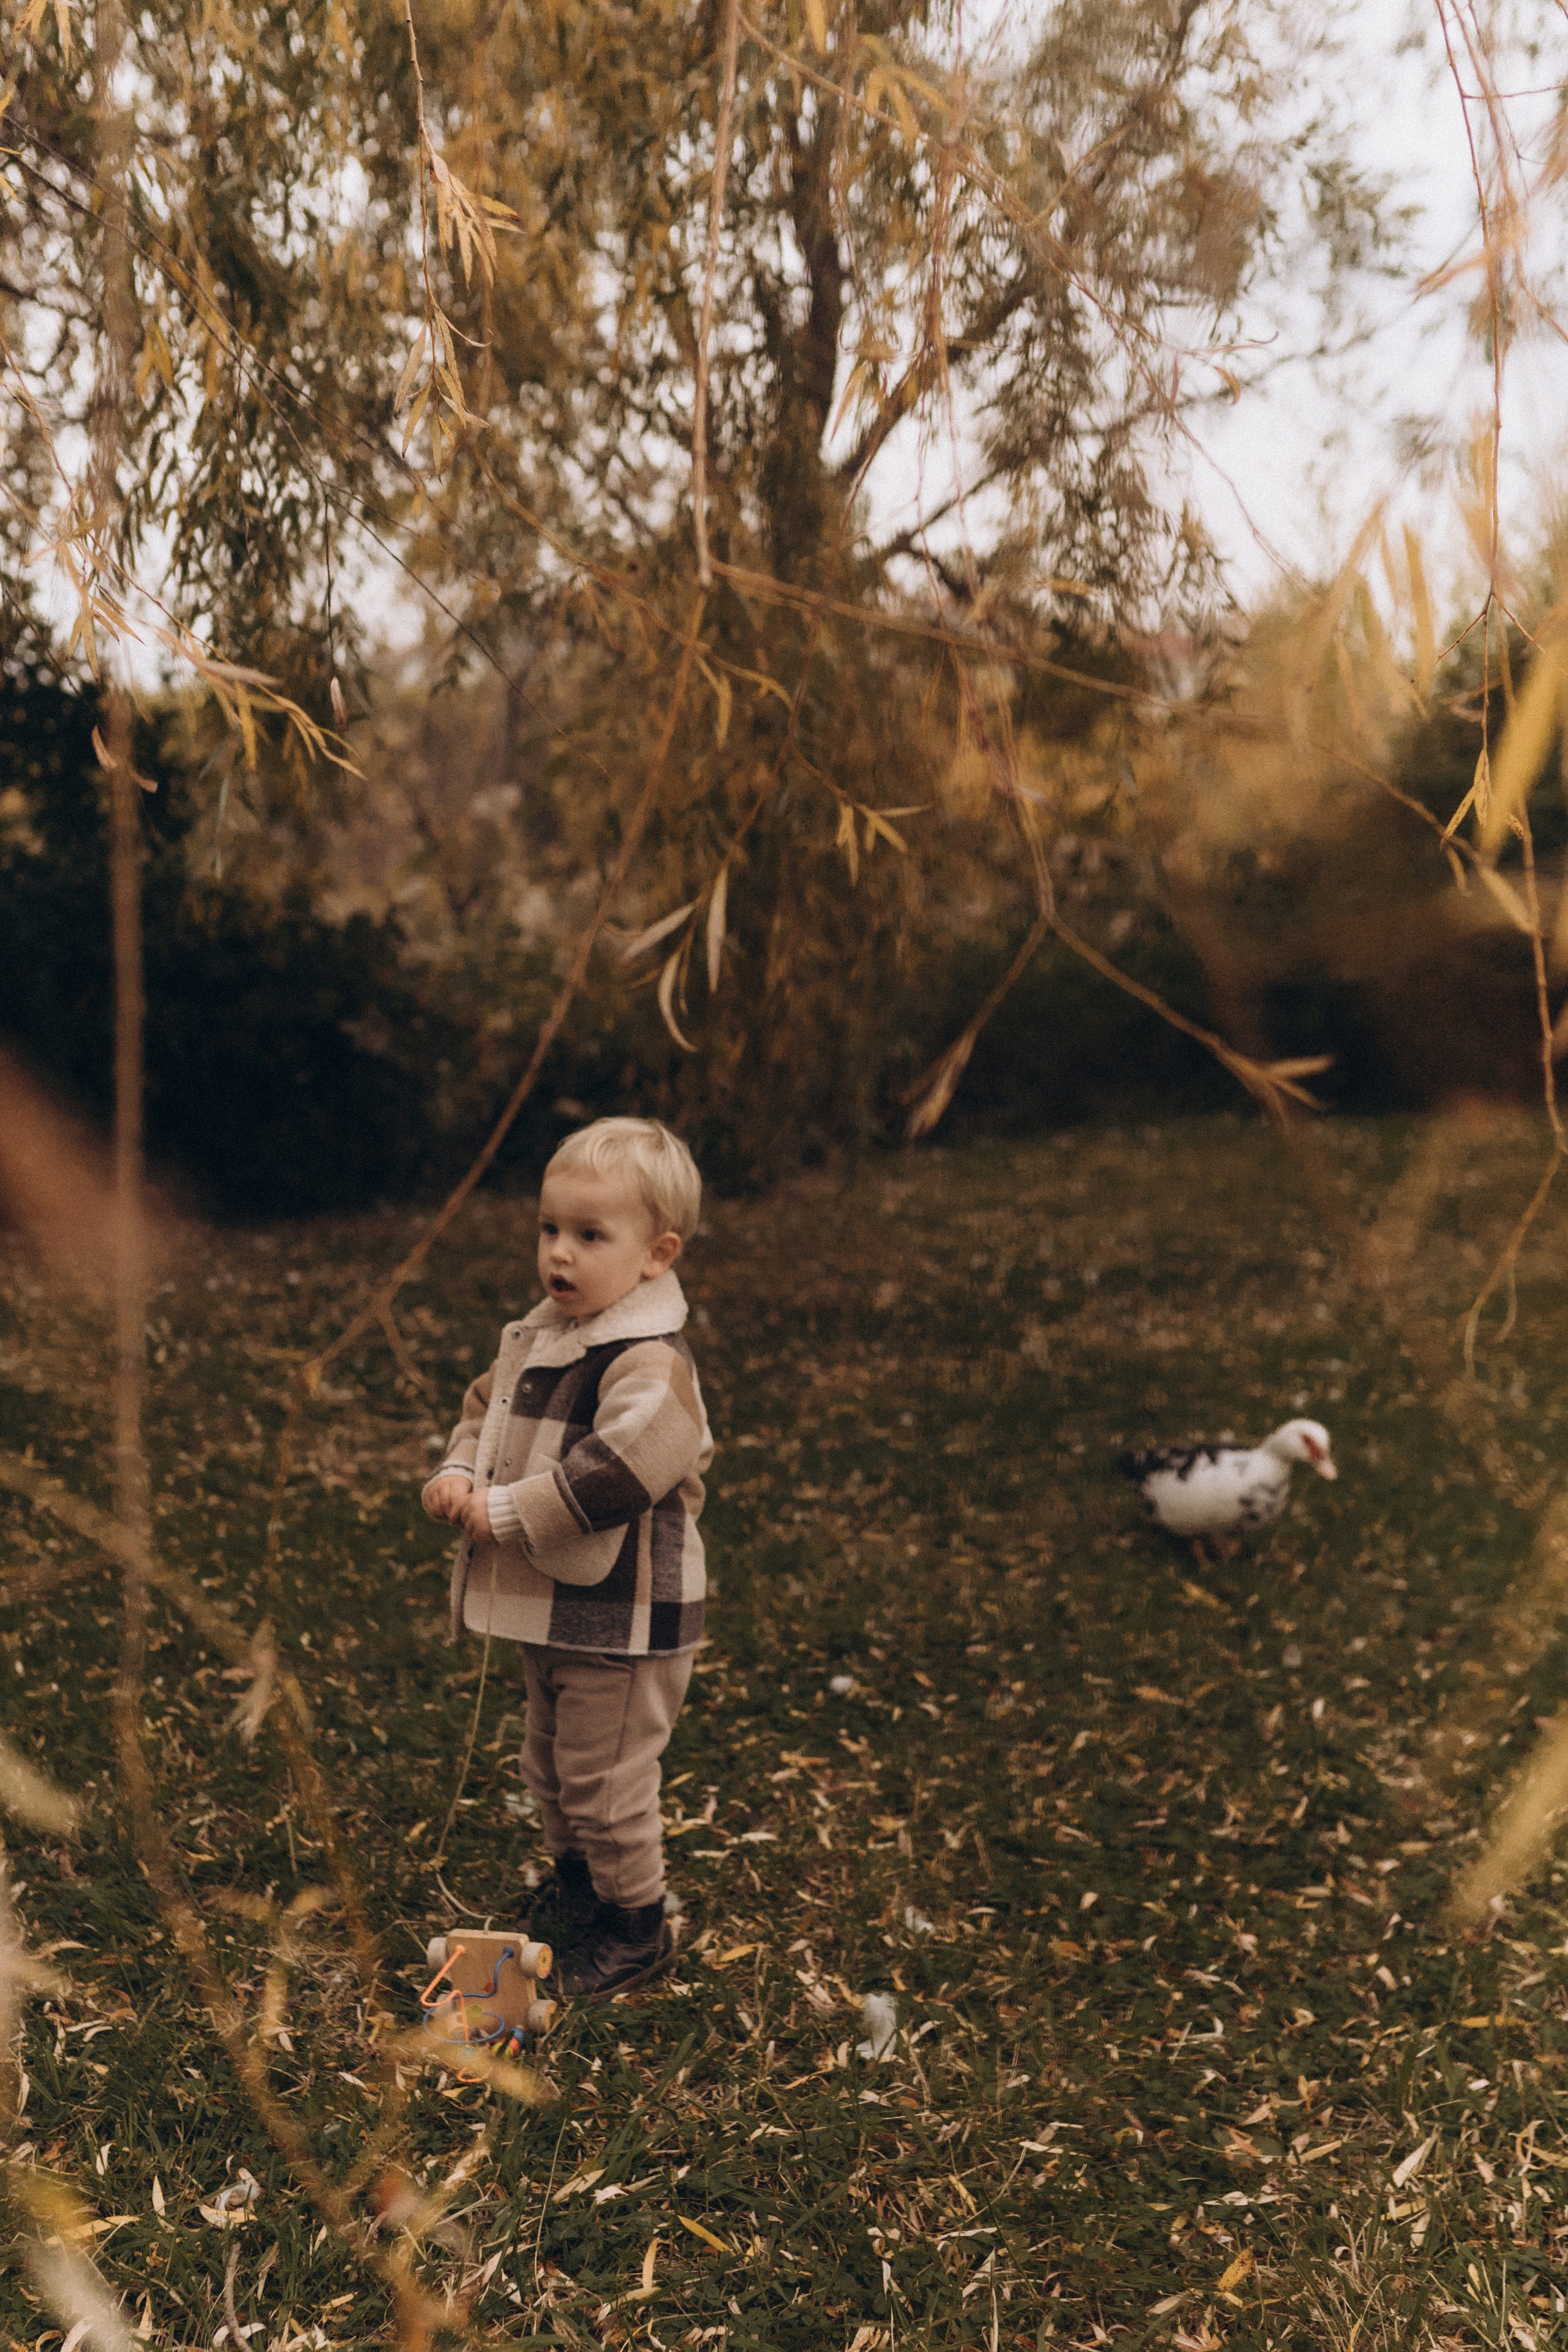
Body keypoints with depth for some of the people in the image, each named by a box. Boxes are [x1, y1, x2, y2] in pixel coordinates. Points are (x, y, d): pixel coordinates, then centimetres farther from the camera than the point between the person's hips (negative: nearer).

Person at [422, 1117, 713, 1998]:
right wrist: (459, 1475, -3)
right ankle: (577, 1883, 47)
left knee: (605, 1775, 4)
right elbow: (487, 1407, 17)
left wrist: (505, 1512, -25)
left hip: (623, 1617, -9)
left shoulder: (651, 1365, -25)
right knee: (550, 1761, 25)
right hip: (546, 1604, 9)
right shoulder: (537, 1338, 4)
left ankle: (638, 1924, 24)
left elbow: (610, 1475, -33)